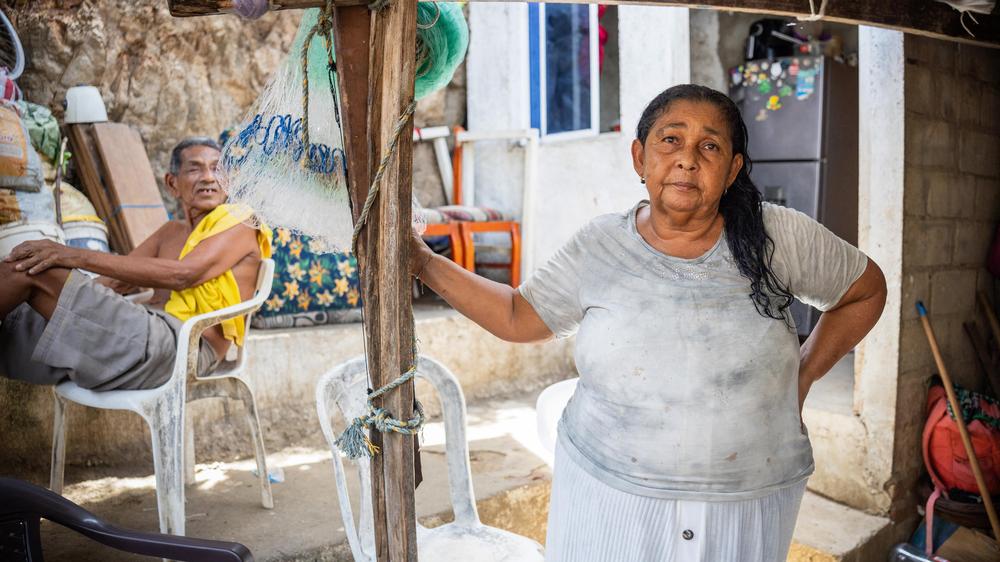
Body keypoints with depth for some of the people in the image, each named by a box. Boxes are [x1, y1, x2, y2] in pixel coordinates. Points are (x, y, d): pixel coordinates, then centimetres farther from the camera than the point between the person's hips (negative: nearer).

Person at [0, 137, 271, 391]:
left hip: (176, 342, -8)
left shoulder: (239, 223, 2)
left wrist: (80, 256, -20)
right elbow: (117, 281, 20)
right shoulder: (172, 231, 28)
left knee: (29, 268, -15)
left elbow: (182, 275, -16)